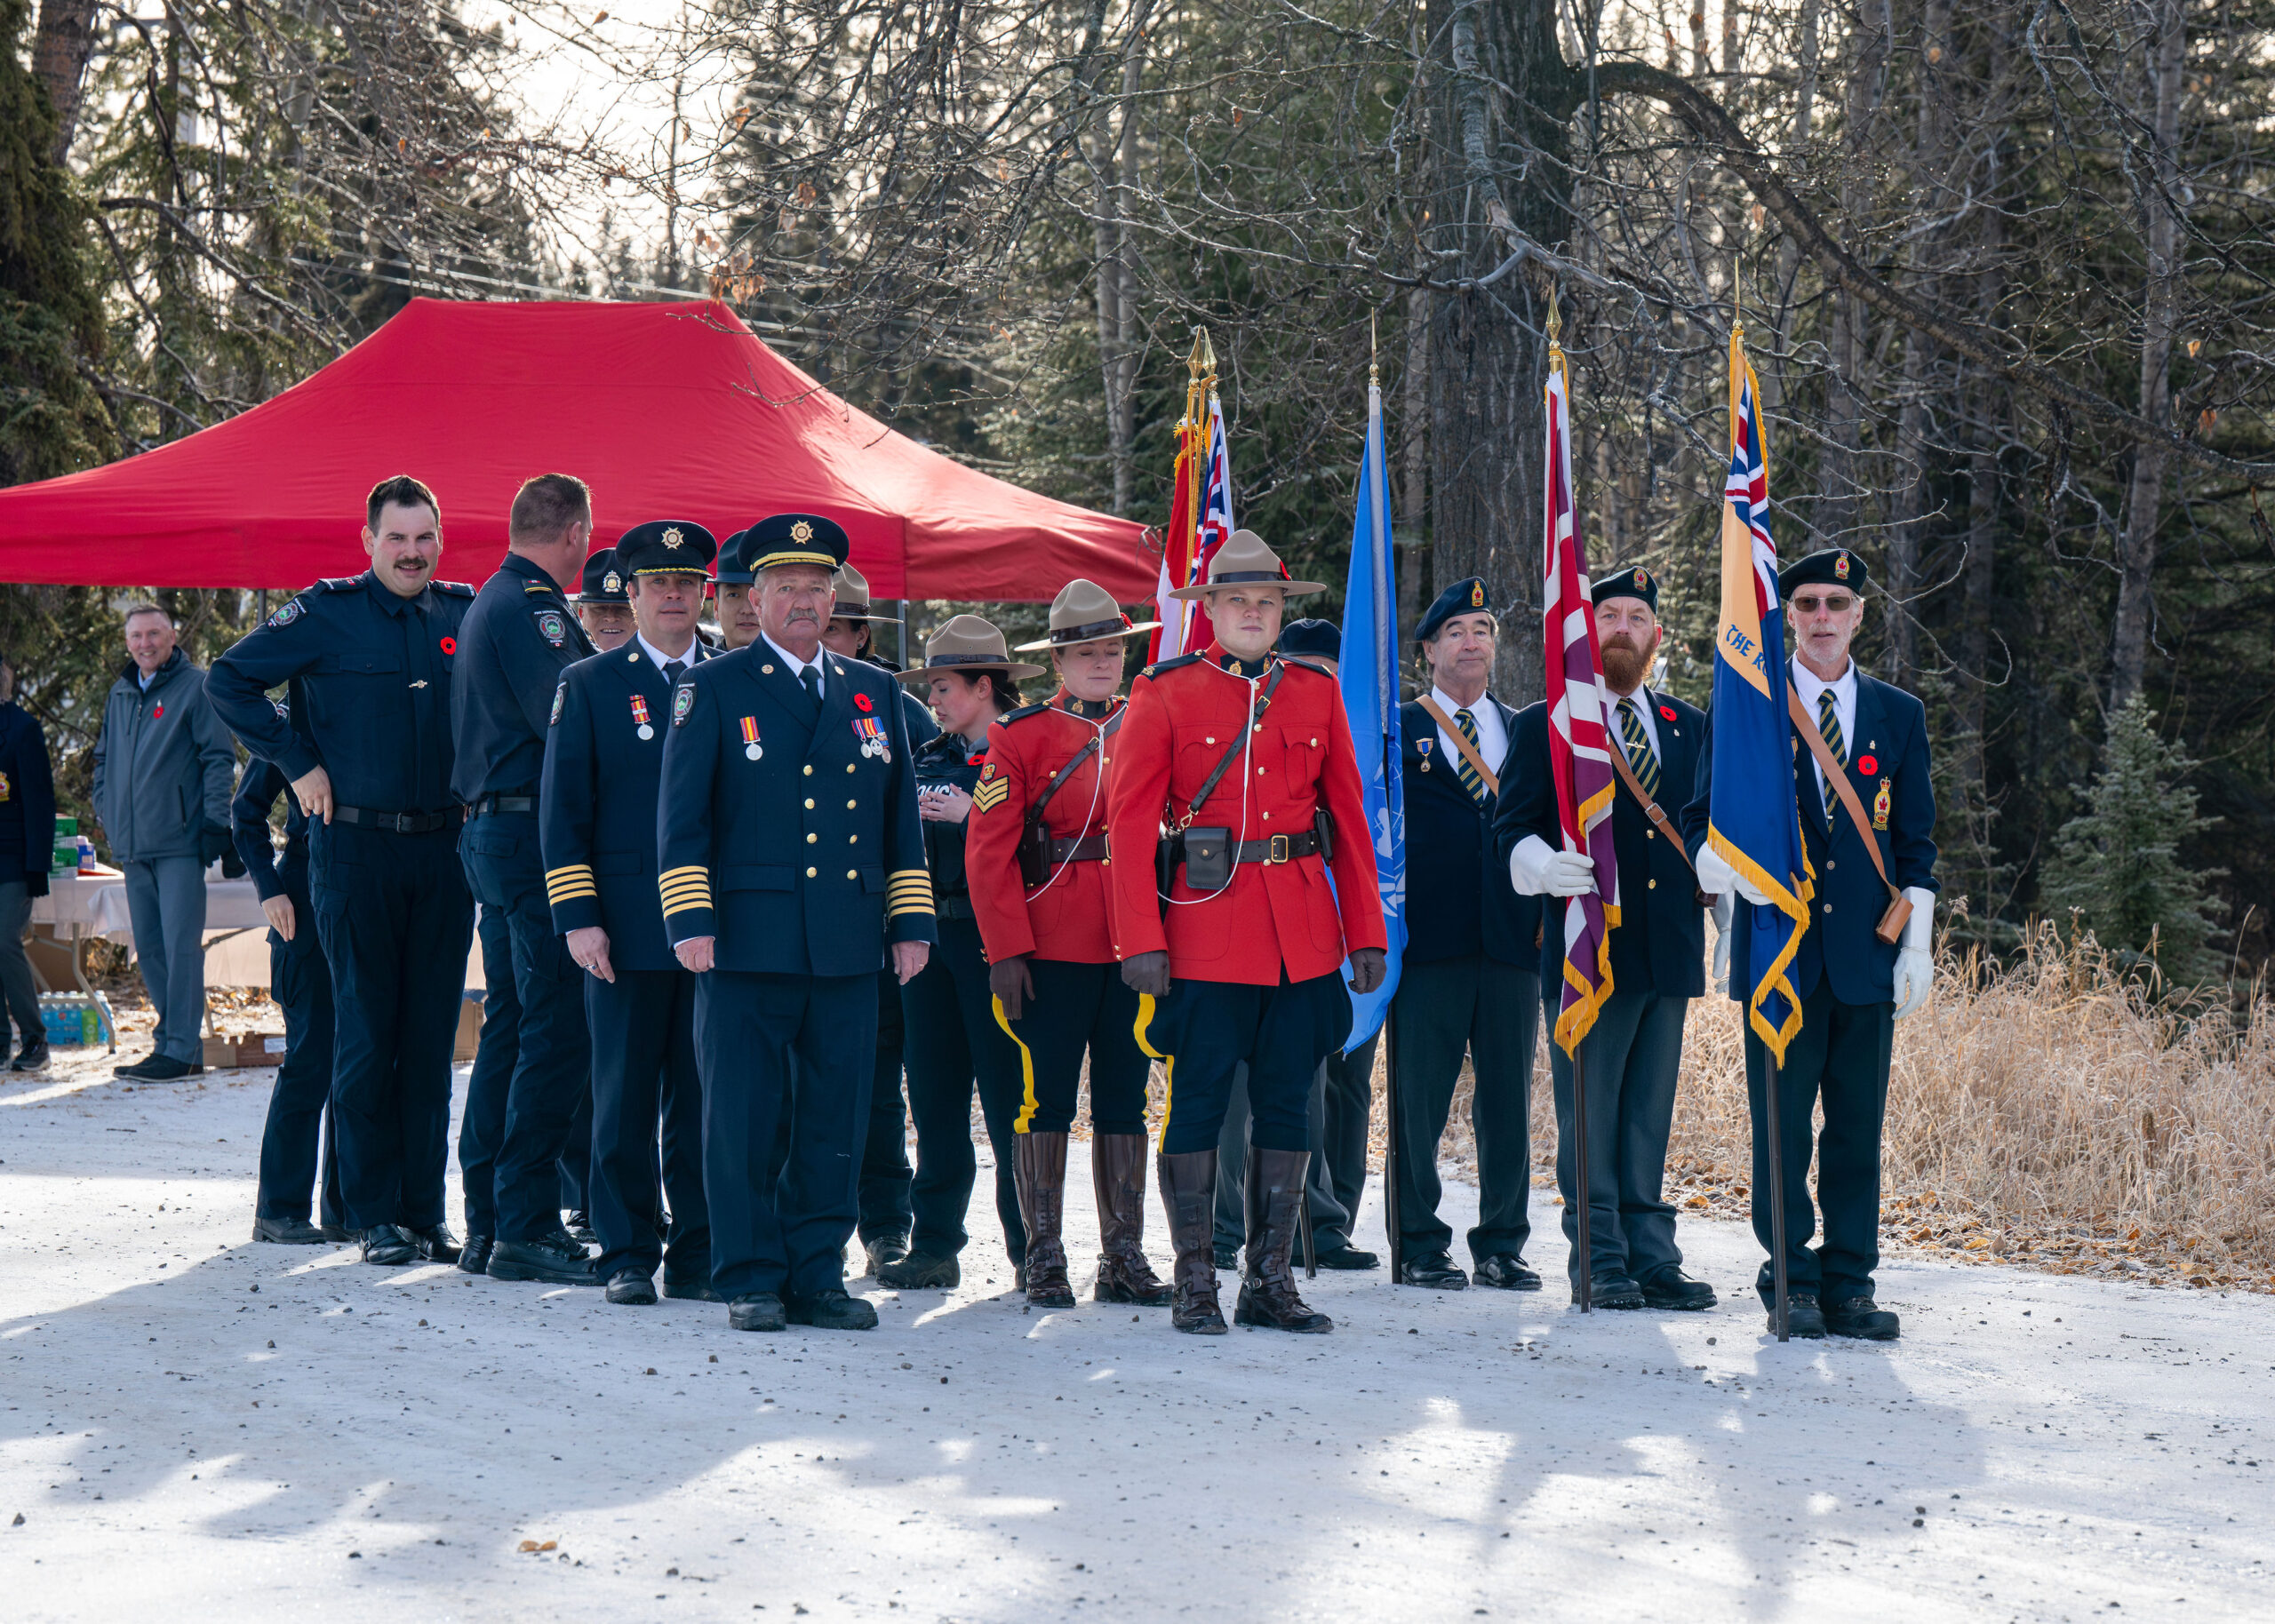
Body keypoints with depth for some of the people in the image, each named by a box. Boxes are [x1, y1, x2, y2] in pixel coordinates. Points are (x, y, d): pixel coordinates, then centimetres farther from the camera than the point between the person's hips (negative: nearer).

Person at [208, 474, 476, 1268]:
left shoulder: (465, 613, 7)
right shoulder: (327, 613, -3)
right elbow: (230, 680, 0)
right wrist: (298, 762, -4)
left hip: (443, 850, 3)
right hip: (355, 851, -3)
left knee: (431, 1036, 5)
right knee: (366, 1033, -1)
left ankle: (426, 1211, 10)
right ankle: (374, 1216, 4)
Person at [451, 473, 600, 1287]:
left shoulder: (496, 599, 20)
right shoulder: (531, 606, -13)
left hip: (492, 830, 11)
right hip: (535, 831, -11)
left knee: (512, 1029, 14)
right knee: (558, 1032, -10)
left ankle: (487, 1221, 17)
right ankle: (526, 1228, -10)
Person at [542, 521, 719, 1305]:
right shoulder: (588, 685, 7)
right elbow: (562, 812, 4)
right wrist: (578, 916, -5)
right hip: (626, 928, -2)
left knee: (703, 1096, 3)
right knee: (625, 1100, 1)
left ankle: (697, 1255, 10)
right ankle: (627, 1257, 8)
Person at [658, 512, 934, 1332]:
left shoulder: (874, 692, 15)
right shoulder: (712, 689, 4)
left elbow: (901, 819, 17)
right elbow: (681, 816, 0)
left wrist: (912, 923, 11)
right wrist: (689, 921, -8)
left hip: (849, 948, 4)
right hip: (747, 941, -3)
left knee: (836, 1121, 5)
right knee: (743, 1118, -1)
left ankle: (817, 1276, 13)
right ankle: (750, 1281, 8)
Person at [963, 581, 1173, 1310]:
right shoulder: (1019, 736, 0)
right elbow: (989, 852, -4)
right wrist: (1006, 950, -10)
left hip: (1134, 946, 4)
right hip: (1051, 949, -3)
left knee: (1125, 1100, 7)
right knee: (1044, 1098, 0)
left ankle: (1125, 1257, 13)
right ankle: (1044, 1260, 6)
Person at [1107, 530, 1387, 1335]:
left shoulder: (1317, 693, 10)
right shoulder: (1166, 693, 0)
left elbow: (1349, 818, 12)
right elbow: (1130, 822, -4)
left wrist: (1365, 933, 6)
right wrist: (1140, 939, -11)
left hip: (1303, 938, 4)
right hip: (1205, 931, -3)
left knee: (1286, 1106, 6)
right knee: (1197, 1104, 0)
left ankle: (1270, 1281, 14)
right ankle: (1195, 1283, 8)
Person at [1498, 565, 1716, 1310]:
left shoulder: (1688, 726, 17)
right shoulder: (1545, 725, 4)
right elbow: (1513, 828, -1)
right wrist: (1541, 864, -23)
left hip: (1670, 949, 4)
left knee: (1650, 1113, 7)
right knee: (1589, 1114, -3)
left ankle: (1651, 1258, 11)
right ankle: (1600, 1262, 2)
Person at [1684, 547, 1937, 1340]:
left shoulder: (1899, 716, 11)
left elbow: (1914, 842, 12)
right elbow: (1703, 821, 5)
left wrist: (1917, 944, 5)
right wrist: (1729, 865, -17)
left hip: (1867, 952, 2)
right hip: (1777, 945, -2)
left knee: (1858, 1126, 3)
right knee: (1781, 1126, -1)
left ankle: (1848, 1283, 10)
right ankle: (1791, 1283, 8)